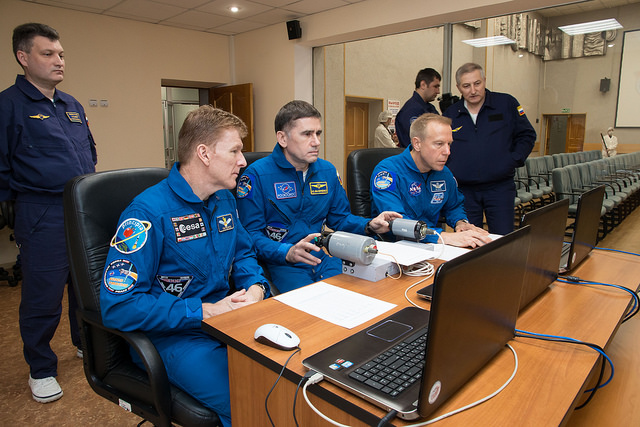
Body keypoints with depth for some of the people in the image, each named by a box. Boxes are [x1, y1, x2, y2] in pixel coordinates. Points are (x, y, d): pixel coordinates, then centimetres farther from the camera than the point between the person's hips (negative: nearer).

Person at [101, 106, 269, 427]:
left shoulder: (224, 200, 8)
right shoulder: (148, 213, -17)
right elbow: (117, 307, -20)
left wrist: (256, 287, -3)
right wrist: (206, 311, -21)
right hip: (173, 337, -7)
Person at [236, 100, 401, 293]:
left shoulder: (328, 171, 12)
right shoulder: (256, 175, -8)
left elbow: (339, 217, 20)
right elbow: (250, 233, -11)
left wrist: (369, 226, 0)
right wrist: (288, 252, -27)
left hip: (323, 258, 5)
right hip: (281, 263, -5)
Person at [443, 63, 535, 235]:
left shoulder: (507, 103, 3)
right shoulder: (450, 114, 8)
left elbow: (527, 135, 8)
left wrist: (513, 161, -5)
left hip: (499, 188, -1)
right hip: (463, 190, 2)